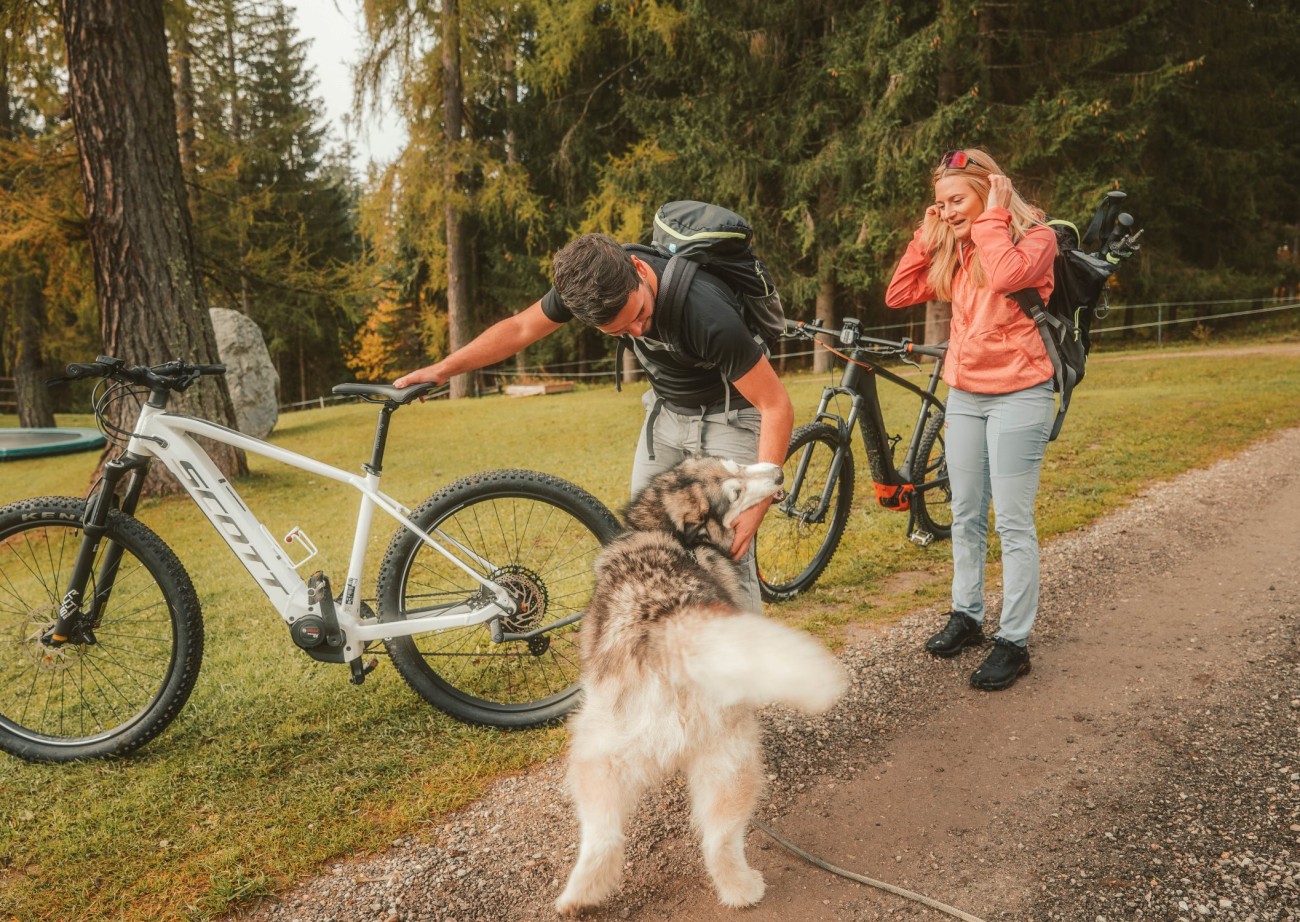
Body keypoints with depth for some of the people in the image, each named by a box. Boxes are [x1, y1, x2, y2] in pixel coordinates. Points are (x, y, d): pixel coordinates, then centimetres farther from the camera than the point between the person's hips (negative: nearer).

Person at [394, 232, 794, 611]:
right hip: (667, 409, 6)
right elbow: (520, 328, -4)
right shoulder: (585, 285, -22)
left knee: (727, 556, -13)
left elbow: (776, 406, -30)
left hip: (727, 415, -5)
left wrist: (757, 503, -34)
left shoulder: (708, 315, -38)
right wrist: (440, 369, -3)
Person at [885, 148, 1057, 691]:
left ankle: (1014, 642, 5)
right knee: (965, 516, 14)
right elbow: (898, 295, 5)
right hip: (964, 394, 7)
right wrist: (926, 236, 1)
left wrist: (992, 217, -17)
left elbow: (1005, 276, -30)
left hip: (1018, 395, -7)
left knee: (1013, 523, -4)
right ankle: (966, 616, 28)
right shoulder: (955, 251, 10)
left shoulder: (1035, 237, -8)